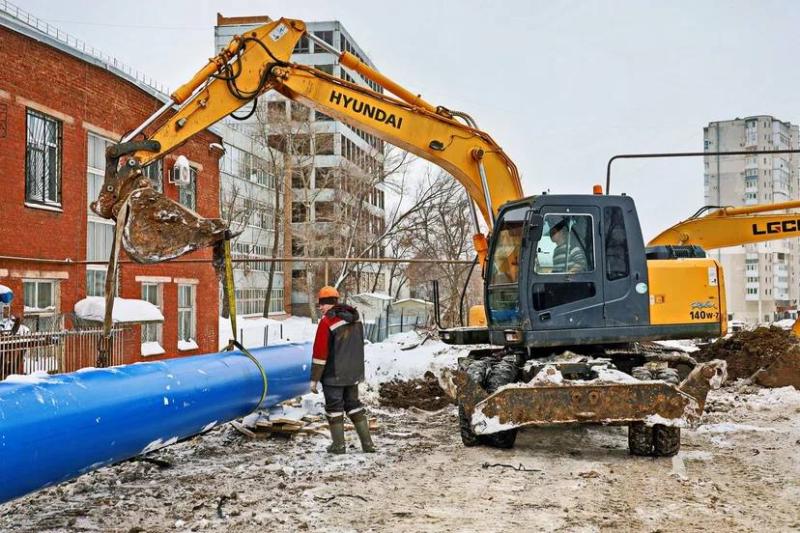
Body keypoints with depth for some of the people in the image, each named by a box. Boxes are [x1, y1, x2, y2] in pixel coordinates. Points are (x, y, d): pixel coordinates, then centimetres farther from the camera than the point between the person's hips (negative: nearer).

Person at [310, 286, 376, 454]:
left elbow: (320, 352, -17)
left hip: (334, 375, -7)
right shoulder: (355, 318, 6)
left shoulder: (327, 322, -17)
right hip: (353, 373, 7)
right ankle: (367, 443, 14)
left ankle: (338, 445, 11)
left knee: (334, 408, 5)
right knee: (353, 404, 16)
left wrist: (314, 379, -10)